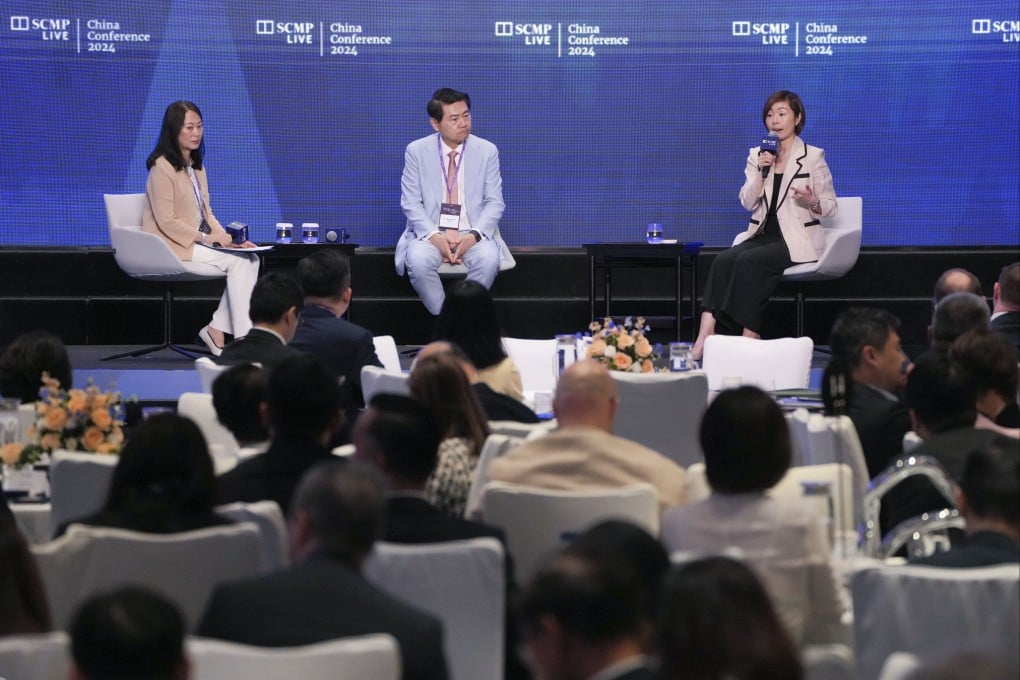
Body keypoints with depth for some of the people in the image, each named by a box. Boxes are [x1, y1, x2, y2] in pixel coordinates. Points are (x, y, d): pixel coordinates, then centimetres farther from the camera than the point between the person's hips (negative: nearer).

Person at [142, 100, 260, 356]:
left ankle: (217, 331, -13)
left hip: (198, 241, 8)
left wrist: (224, 237, -2)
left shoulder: (196, 166, 16)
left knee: (249, 259, -13)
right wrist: (206, 238, -18)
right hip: (173, 247, -8)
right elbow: (167, 222, -17)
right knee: (237, 261, -21)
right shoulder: (162, 167, -12)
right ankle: (243, 338, -19)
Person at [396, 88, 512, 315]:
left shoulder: (487, 151, 4)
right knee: (418, 261, -34)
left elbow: (494, 202, 3)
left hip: (472, 234, 0)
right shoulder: (416, 151, 2)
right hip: (430, 233, 0)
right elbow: (411, 202, 0)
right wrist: (434, 236, -17)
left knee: (489, 260, -33)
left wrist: (474, 235, -16)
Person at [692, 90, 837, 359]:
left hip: (797, 240, -4)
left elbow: (830, 206, 1)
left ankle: (750, 340, -31)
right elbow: (747, 202, 4)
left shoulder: (813, 156, 0)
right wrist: (762, 172, -10)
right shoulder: (757, 155, 12)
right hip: (764, 235, 4)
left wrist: (812, 201, -21)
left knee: (748, 261, -31)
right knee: (723, 260, -26)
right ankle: (704, 338, -38)